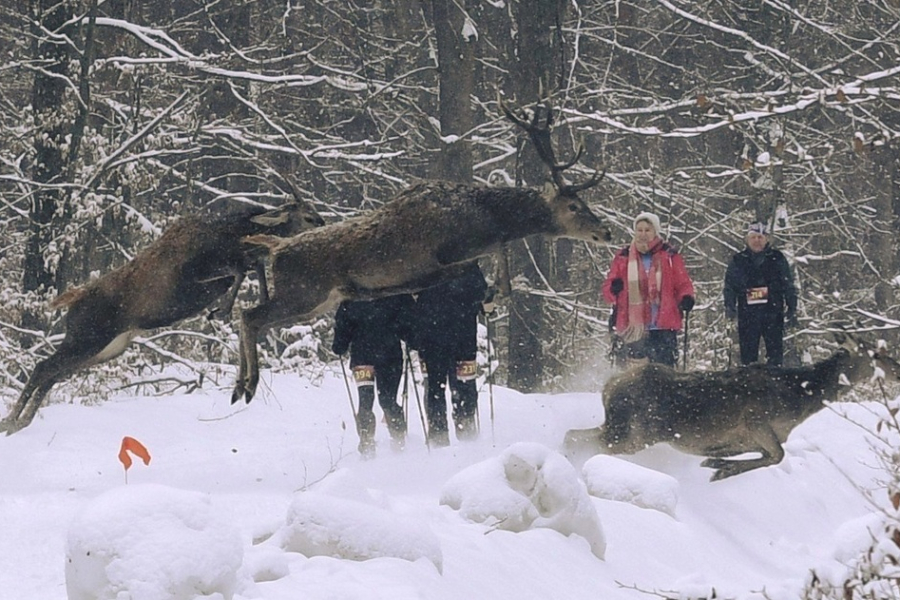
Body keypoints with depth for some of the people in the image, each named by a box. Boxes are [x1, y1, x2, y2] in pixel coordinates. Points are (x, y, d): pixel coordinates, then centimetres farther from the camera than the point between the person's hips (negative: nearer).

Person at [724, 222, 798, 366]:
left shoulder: (777, 259, 7)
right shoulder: (738, 261, 10)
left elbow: (788, 286, 9)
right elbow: (729, 286, 12)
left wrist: (792, 310, 4)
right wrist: (729, 306, -3)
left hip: (773, 312, -1)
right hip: (747, 314, 1)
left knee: (775, 354, -5)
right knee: (748, 354, 0)